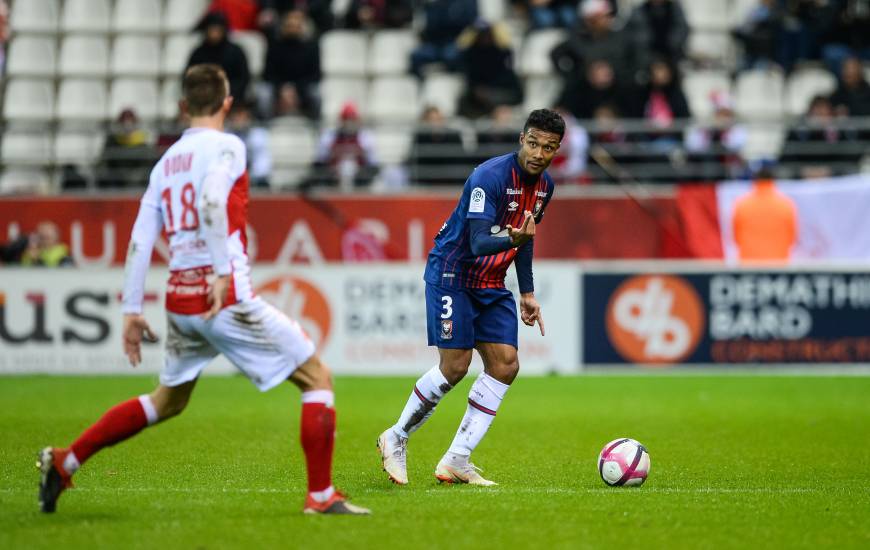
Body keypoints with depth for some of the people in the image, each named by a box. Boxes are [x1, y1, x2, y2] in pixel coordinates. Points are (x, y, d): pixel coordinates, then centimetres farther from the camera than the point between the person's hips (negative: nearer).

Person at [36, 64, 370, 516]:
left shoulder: (166, 161, 15)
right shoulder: (226, 147, -4)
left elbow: (141, 238, 12)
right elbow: (212, 200, -23)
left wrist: (132, 311, 14)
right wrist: (222, 271, -26)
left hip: (180, 302, 7)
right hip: (227, 298, -7)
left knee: (167, 400, 26)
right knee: (317, 377, 3)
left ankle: (63, 462, 24)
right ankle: (321, 496, -4)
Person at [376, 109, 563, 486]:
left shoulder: (544, 185, 4)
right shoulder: (489, 177, -22)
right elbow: (479, 243, -29)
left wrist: (527, 293, 19)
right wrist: (513, 237, -49)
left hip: (491, 285, 8)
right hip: (452, 274, -8)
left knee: (505, 365, -4)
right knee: (455, 366, -12)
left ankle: (456, 461, 2)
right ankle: (396, 438, 9)